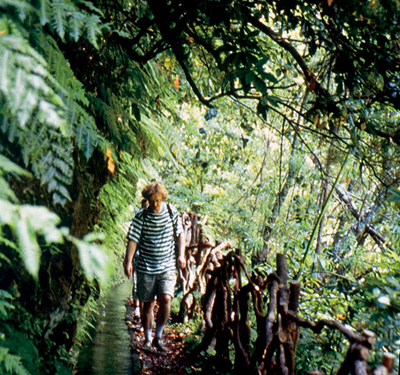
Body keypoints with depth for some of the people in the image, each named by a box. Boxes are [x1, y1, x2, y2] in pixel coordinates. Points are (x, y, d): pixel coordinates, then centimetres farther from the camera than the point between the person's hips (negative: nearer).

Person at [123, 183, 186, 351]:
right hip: (146, 267, -1)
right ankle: (148, 339, 21)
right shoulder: (141, 216, -5)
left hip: (168, 266, 1)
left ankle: (158, 337, 1)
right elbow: (133, 239, -11)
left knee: (165, 299, -15)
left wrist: (181, 255, 1)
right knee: (147, 304, 6)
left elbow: (180, 234, 11)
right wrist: (128, 261, -21)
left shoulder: (171, 211, 2)